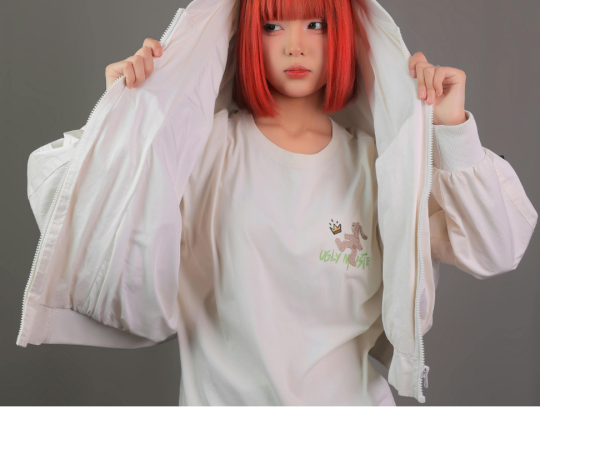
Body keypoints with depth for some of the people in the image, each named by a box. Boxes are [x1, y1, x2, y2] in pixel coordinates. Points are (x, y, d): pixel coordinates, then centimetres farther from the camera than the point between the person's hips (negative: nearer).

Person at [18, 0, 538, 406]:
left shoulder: (378, 161, -1)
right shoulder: (205, 145, -5)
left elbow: (496, 251, -4)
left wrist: (453, 128, -11)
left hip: (351, 399, 2)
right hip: (223, 398, -1)